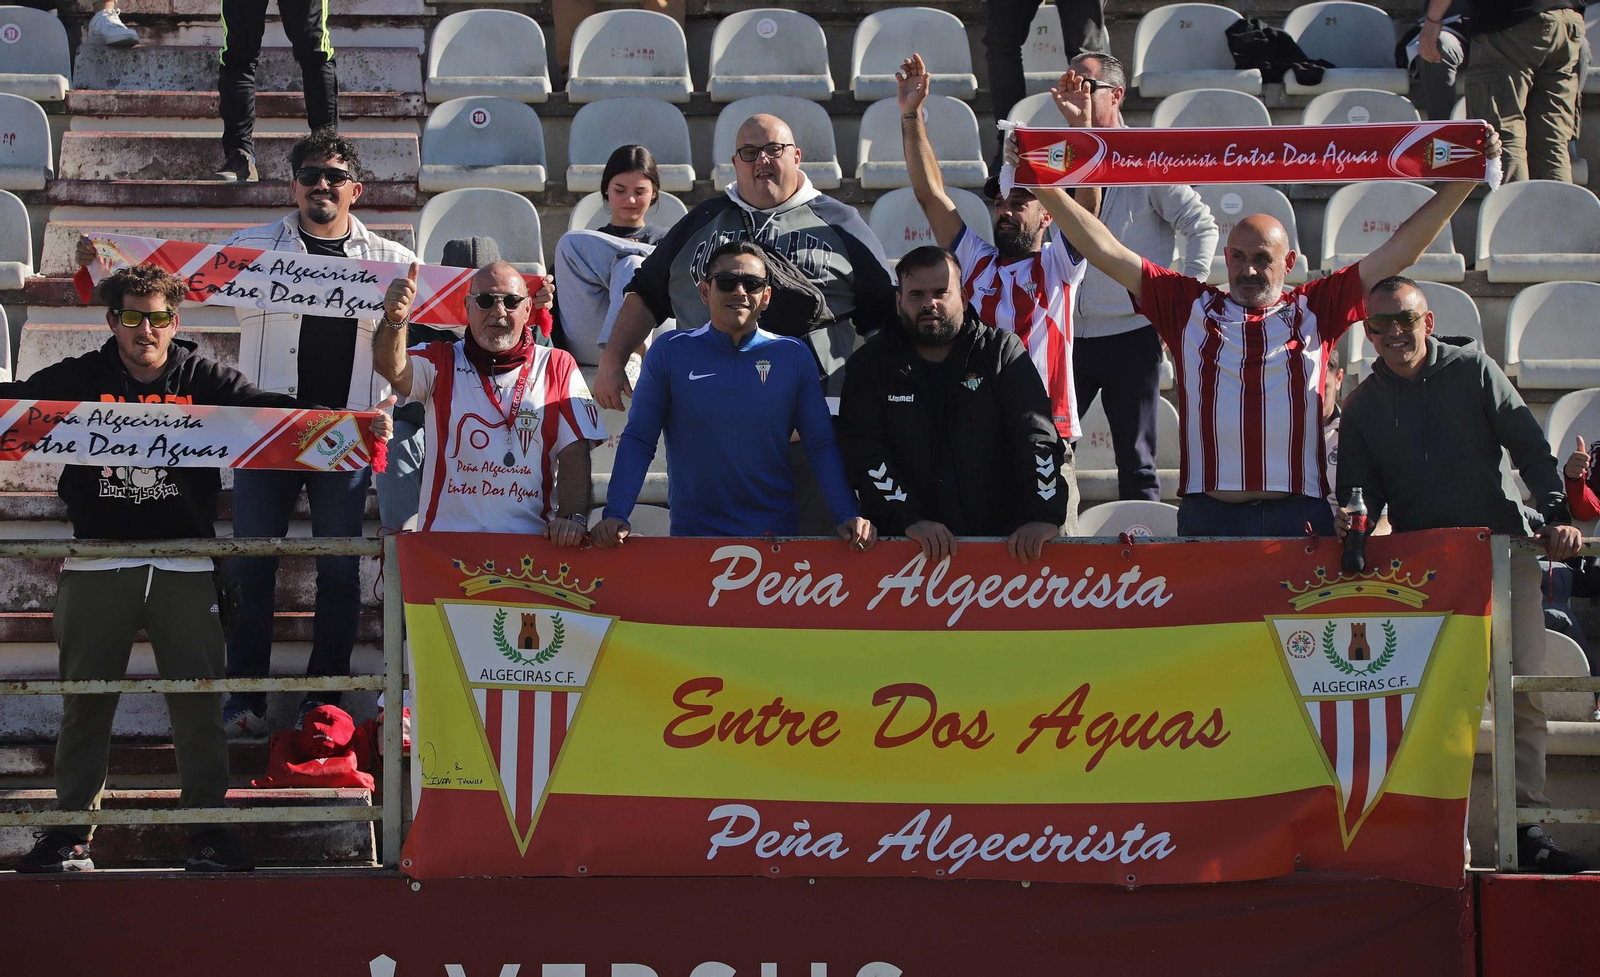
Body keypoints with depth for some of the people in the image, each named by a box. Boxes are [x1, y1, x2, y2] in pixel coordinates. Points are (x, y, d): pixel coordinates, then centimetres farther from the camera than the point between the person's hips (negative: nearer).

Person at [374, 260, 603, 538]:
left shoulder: (558, 367, 12)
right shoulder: (441, 362, 12)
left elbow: (574, 453, 5)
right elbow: (392, 368, -9)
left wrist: (573, 517, -11)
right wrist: (394, 320, -30)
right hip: (445, 535, 0)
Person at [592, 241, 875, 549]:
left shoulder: (793, 357, 3)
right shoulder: (669, 353, 0)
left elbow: (821, 446, 2)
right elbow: (638, 441, -1)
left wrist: (847, 516, -11)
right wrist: (615, 515, -13)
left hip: (775, 533, 1)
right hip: (691, 534, -1)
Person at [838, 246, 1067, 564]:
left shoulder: (1002, 351, 9)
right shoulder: (869, 364, 10)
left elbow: (1037, 436, 0)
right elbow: (864, 452, -1)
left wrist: (1044, 515, -16)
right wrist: (910, 518, -17)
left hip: (1001, 537, 0)